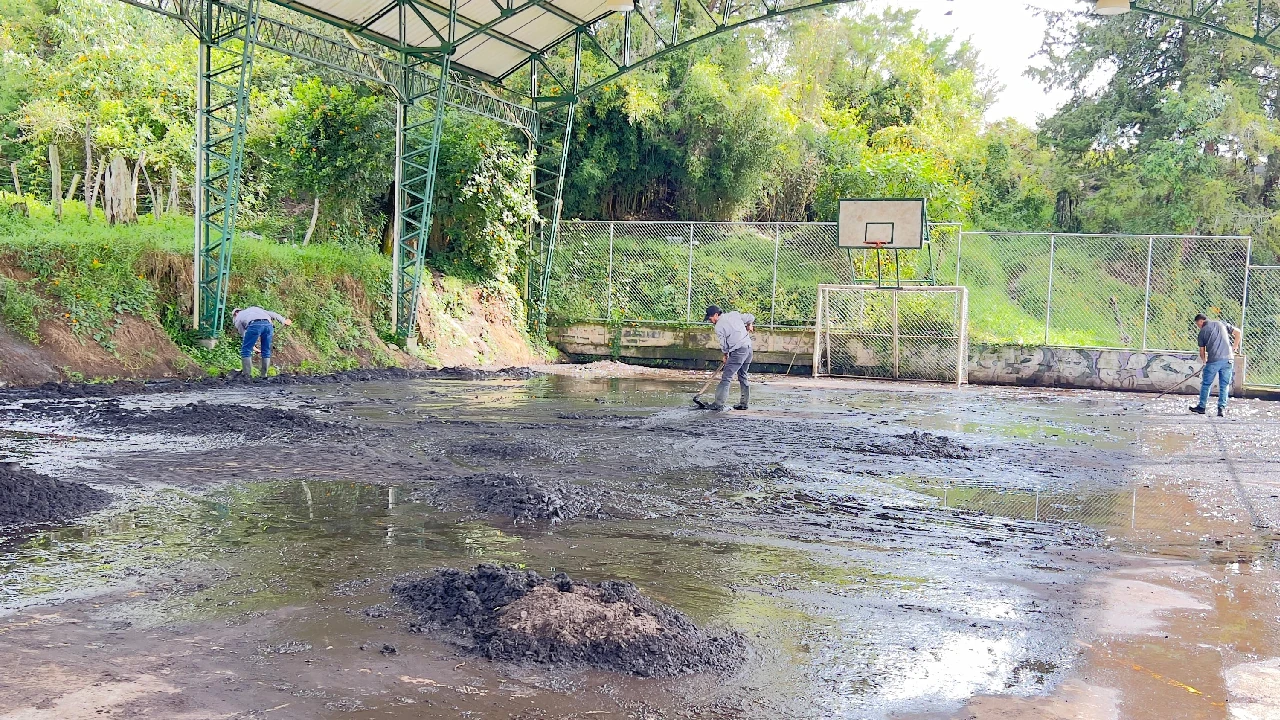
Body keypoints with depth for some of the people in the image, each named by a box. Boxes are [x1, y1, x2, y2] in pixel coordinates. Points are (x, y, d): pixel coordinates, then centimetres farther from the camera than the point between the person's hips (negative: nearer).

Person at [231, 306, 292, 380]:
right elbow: (271, 314, 30)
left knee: (246, 350, 8)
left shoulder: (237, 319, 30)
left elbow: (244, 334, 28)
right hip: (268, 324, 4)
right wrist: (283, 320, 28)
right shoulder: (254, 309, 42)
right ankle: (264, 375, 16)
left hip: (254, 325, -4)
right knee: (266, 351, 15)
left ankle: (247, 375, 6)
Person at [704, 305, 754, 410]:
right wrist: (749, 326, 38)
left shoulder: (719, 327, -7)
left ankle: (719, 404, -9)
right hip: (748, 347, 8)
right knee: (743, 376, 18)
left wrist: (726, 355, 16)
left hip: (738, 352, -8)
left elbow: (723, 345, -2)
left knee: (726, 378, -6)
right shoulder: (734, 314, 10)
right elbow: (751, 317, 17)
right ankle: (744, 403, 22)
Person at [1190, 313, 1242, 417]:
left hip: (1213, 360, -3)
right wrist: (1235, 347, 17)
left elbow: (1202, 351, 10)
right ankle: (1222, 408, 3)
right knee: (1224, 385, 8)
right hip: (1228, 359, 3)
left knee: (1206, 384, 11)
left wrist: (1204, 360, 29)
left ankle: (1201, 407, 17)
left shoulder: (1202, 332, 6)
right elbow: (1237, 332, 9)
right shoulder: (1222, 324, 13)